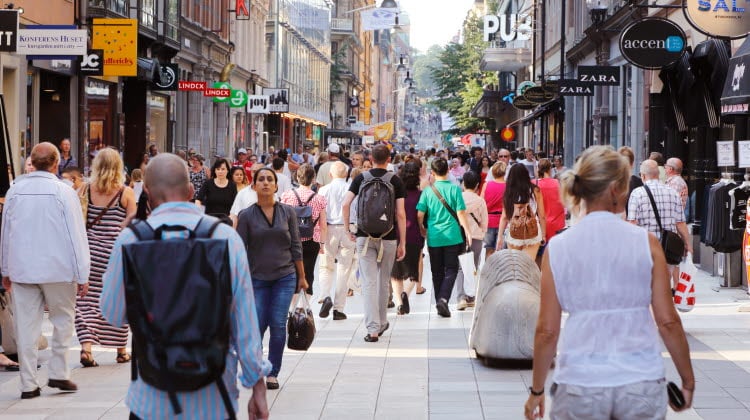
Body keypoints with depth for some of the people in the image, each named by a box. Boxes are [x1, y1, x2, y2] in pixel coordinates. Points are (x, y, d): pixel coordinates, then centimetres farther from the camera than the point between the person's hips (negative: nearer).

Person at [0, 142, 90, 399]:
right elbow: (76, 235, -9)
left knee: (26, 326, 6)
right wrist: (82, 275, -3)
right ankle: (59, 374, 10)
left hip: (21, 269, 3)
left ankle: (28, 384, 9)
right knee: (63, 320, 13)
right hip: (58, 269, -3)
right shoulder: (63, 192, -9)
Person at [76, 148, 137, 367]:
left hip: (90, 249, 1)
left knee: (87, 300, 3)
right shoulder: (126, 193, -4)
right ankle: (121, 350, 18)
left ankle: (86, 346, -11)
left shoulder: (87, 190, 0)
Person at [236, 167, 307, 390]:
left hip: (285, 277, 1)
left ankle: (273, 373, 7)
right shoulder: (246, 215, -1)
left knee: (278, 325, -4)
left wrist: (301, 277, 7)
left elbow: (296, 246, 7)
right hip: (257, 278, -1)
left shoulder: (287, 212, 3)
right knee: (257, 326, -3)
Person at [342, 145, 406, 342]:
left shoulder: (361, 179, 2)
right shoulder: (396, 181, -1)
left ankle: (373, 329, -8)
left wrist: (348, 229, 5)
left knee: (369, 283, -1)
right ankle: (382, 322, 29)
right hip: (388, 237, 0)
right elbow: (400, 214, -4)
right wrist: (402, 243, 0)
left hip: (365, 237, 0)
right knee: (384, 281, 15)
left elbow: (345, 204, -7)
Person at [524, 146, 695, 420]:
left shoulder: (557, 248, -2)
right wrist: (688, 380, 9)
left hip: (579, 383, 0)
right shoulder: (646, 243, -4)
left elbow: (547, 331, -2)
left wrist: (536, 391, 10)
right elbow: (668, 322, -3)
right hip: (642, 383, 0)